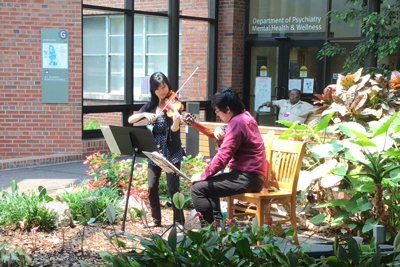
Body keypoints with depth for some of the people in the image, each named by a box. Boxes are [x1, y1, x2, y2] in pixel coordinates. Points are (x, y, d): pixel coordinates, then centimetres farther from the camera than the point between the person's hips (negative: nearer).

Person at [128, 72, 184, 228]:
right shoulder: (150, 106, 6)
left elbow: (174, 129, -20)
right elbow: (130, 120, -1)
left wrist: (176, 120, -42)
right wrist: (144, 114, -19)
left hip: (172, 153, -4)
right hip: (154, 152, 4)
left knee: (172, 188, -8)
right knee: (152, 187, 1)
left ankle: (179, 221, 6)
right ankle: (156, 219, 18)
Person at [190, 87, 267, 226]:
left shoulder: (237, 122, -18)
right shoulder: (246, 117, 13)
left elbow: (223, 155, -22)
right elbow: (230, 144, 22)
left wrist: (203, 175, -14)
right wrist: (219, 133, 1)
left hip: (247, 178, -11)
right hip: (252, 175, 11)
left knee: (197, 188, -15)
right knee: (208, 183, 29)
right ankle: (219, 223, 25)